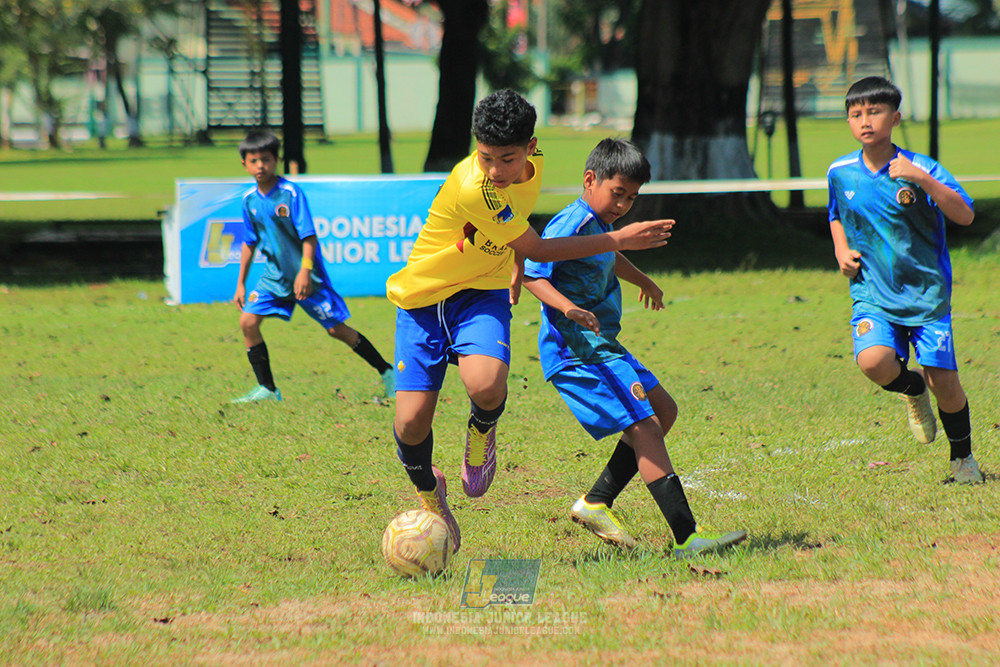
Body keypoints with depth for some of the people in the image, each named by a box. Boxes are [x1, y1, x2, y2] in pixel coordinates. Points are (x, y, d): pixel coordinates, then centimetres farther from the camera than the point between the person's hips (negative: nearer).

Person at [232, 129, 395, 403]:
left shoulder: (291, 192, -16)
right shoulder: (250, 199, 2)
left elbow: (309, 235, -18)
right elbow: (250, 243, 12)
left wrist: (305, 271, -28)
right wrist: (241, 284, 13)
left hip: (305, 276, -6)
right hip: (274, 275, 6)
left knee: (336, 329, -3)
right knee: (248, 321, -8)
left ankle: (387, 373, 11)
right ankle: (267, 389, 1)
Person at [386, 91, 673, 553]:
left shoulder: (533, 165, -8)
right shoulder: (472, 189, -30)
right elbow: (536, 250, -18)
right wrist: (619, 240, -13)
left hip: (483, 293, 4)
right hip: (423, 298, -4)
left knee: (486, 385, -28)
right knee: (411, 423, -12)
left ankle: (481, 432, 9)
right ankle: (428, 493, 21)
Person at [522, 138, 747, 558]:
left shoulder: (598, 224, 16)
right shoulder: (571, 224, -14)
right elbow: (531, 274, -21)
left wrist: (644, 282, 56)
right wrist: (568, 307, -37)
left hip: (602, 347, 11)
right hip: (580, 352, -11)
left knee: (664, 411, 17)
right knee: (646, 429, -16)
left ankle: (596, 503, 15)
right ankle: (686, 537, -20)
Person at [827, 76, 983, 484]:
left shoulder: (920, 168, -10)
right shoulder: (840, 173, 2)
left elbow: (965, 215, -22)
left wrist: (922, 180, -33)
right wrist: (842, 251, 5)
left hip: (926, 293, -2)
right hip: (873, 295, 2)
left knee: (944, 384, -3)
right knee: (873, 362, -25)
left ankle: (963, 457, 25)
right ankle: (913, 390, 11)